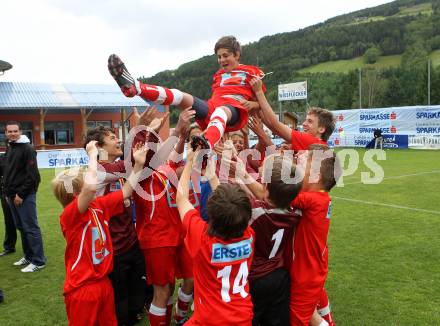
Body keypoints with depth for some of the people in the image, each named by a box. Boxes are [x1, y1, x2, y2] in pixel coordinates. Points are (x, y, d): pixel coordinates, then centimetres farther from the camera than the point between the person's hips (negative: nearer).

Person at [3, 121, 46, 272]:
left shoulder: (28, 149, -10)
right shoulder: (9, 148, 15)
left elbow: (32, 175, -16)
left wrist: (21, 194, -17)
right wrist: (8, 192, 12)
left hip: (25, 196, -8)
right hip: (12, 196, 8)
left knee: (31, 228, -5)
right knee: (21, 227, 14)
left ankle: (38, 261, 0)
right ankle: (28, 256, 25)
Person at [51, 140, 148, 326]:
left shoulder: (99, 205, 0)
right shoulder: (69, 215, -22)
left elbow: (126, 191, 10)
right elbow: (91, 187, -40)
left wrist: (138, 164, 1)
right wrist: (93, 155, -28)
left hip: (104, 282, 7)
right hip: (82, 288, -7)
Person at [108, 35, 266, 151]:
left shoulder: (251, 72, 16)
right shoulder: (218, 74, 32)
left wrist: (252, 104, -6)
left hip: (235, 111, -5)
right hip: (212, 108, 6)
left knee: (221, 110, -43)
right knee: (181, 96, -19)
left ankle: (207, 145, -77)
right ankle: (134, 87, -40)